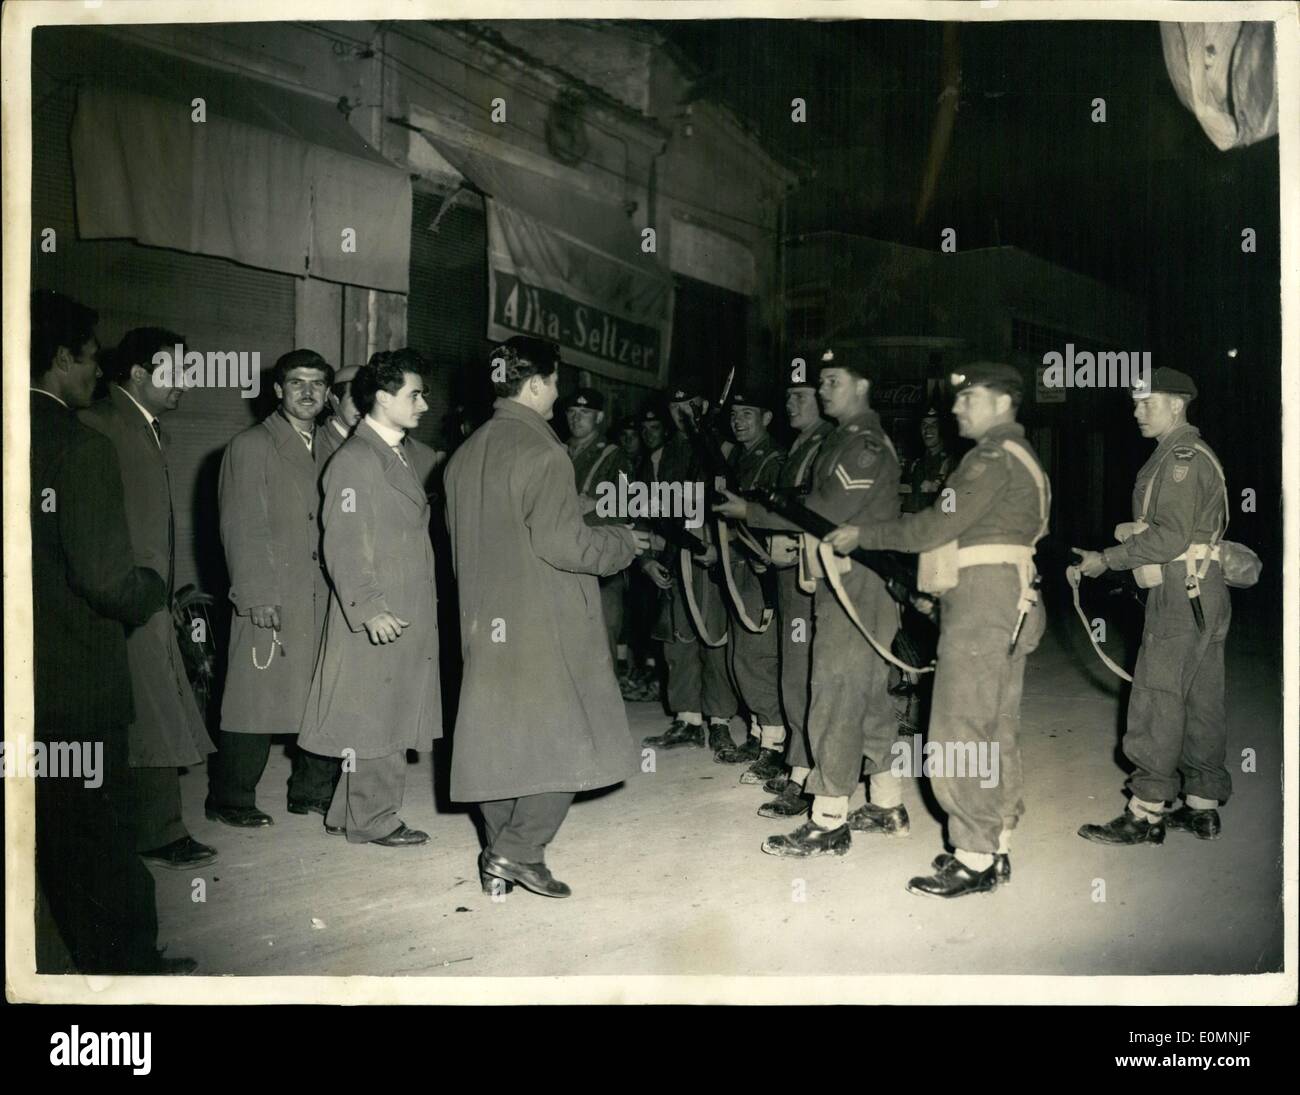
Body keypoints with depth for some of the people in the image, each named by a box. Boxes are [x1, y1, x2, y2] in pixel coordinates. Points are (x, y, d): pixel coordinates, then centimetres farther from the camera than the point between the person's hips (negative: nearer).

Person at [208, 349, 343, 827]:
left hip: (324, 596, 5)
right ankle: (229, 800, 11)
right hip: (273, 599, -5)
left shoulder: (331, 447, 16)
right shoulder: (250, 446, 0)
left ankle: (312, 790, 21)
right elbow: (241, 529, -6)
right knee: (257, 697, -2)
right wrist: (256, 597, -13)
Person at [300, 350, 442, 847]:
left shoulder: (412, 454, 13)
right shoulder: (353, 460, -13)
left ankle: (348, 813, 25)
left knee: (391, 714, 14)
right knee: (373, 717, 0)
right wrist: (370, 609, -24)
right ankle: (371, 820, 12)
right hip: (377, 616, -9)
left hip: (410, 614, 9)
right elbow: (344, 546, -17)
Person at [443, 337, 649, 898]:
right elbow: (562, 543, -20)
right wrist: (623, 540, -4)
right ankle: (518, 851, -1)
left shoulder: (465, 454, 8)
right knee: (565, 740, 3)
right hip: (545, 625, -7)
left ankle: (501, 858, 20)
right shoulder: (542, 452, -15)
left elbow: (459, 543, 14)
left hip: (486, 624, 8)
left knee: (499, 737, 13)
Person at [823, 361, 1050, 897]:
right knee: (996, 730, 13)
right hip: (1008, 606, 11)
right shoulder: (1020, 456, 20)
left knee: (959, 732, -7)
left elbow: (938, 525, -18)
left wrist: (863, 534, -10)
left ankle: (973, 860, -3)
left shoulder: (994, 456, -12)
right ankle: (996, 845, 20)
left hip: (981, 602, -11)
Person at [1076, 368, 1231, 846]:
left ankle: (1145, 814, -3)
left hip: (1183, 592, -10)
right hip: (1200, 591, 10)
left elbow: (1171, 537, -21)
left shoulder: (1183, 457, -14)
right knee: (1200, 701, 12)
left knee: (1157, 701, -7)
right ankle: (1202, 806, 19)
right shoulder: (1184, 455, 18)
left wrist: (1108, 559, -15)